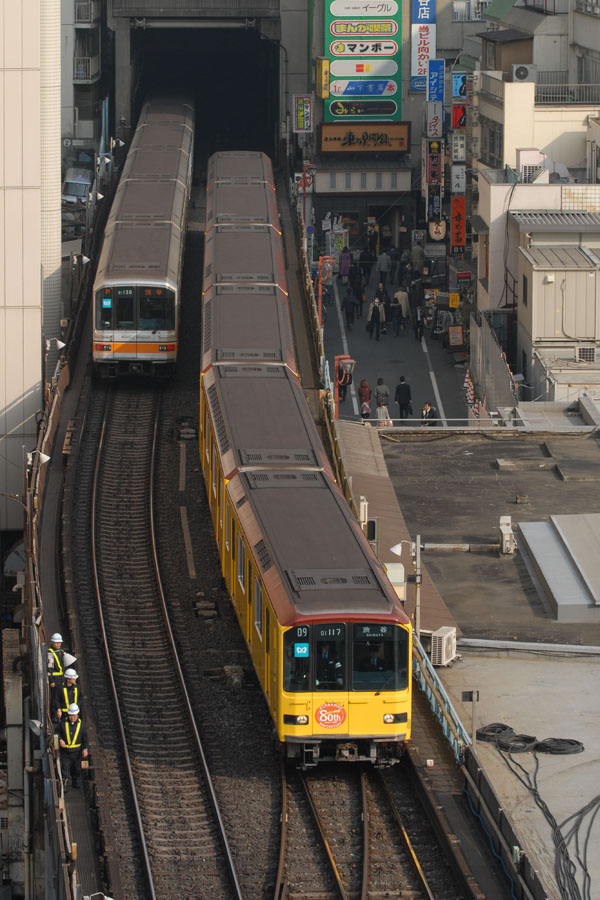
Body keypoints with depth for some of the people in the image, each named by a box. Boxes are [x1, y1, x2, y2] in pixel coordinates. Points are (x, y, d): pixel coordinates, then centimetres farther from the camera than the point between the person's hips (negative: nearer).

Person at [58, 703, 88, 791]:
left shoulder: (81, 724, -5)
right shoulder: (63, 722, -7)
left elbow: (85, 738, 1)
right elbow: (58, 732, 6)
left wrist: (85, 749, -8)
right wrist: (60, 740, -14)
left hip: (76, 750, 1)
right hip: (65, 750, -1)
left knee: (76, 767, 17)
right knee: (65, 767, -7)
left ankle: (75, 781, 37)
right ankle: (65, 784, -4)